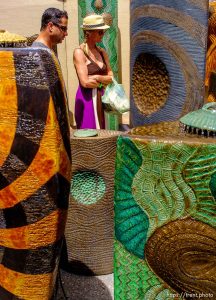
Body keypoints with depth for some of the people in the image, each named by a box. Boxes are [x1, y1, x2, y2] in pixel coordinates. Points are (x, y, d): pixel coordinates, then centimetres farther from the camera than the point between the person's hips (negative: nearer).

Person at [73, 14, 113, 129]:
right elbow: (85, 82, -16)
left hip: (100, 98, 7)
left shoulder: (102, 52, 12)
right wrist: (104, 80, -2)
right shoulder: (79, 52, -8)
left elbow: (111, 77, 8)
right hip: (87, 99, -7)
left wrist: (97, 78, -9)